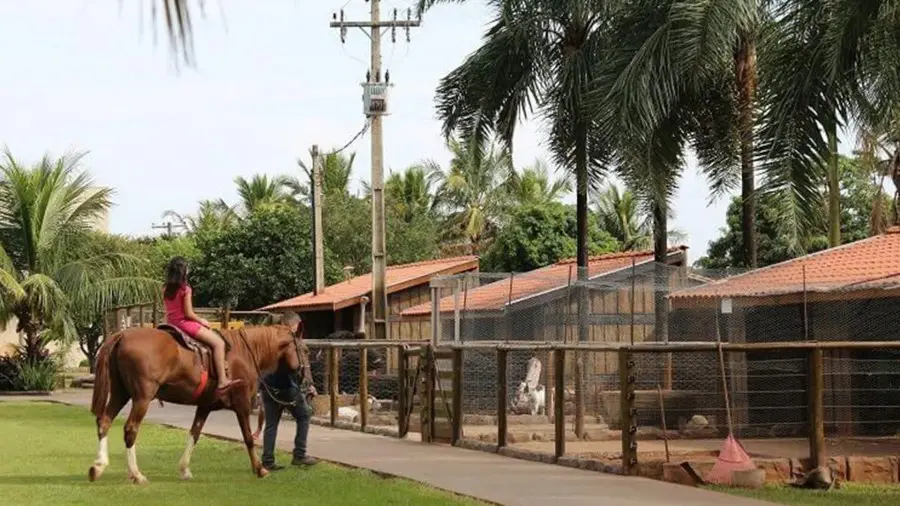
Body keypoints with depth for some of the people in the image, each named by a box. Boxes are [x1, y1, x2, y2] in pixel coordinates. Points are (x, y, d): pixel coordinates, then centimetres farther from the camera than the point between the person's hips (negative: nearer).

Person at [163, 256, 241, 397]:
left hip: (171, 323, 9)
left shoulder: (166, 290, 6)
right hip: (184, 323, -9)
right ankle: (222, 382, -20)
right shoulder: (185, 289, -15)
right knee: (218, 342, -10)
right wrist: (201, 321, -1)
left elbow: (170, 310, 12)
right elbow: (188, 313, -18)